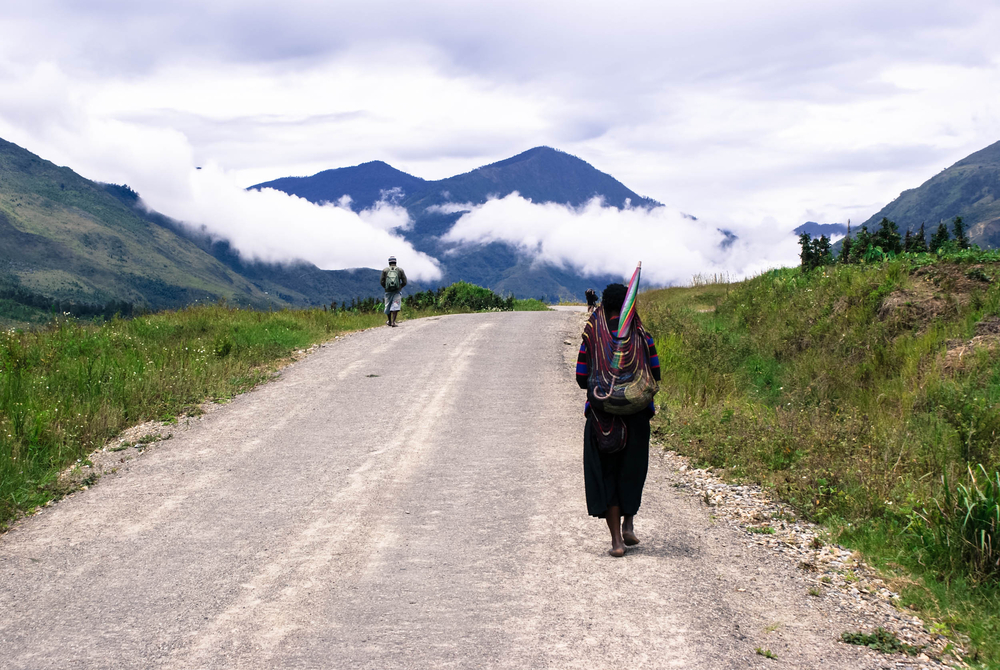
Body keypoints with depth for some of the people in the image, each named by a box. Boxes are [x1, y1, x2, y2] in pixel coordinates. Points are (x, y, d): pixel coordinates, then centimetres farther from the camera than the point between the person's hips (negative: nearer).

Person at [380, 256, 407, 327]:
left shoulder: (385, 270, 1)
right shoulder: (400, 270, 2)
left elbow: (382, 282, 0)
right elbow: (404, 282, 0)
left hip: (388, 291, 1)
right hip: (397, 291, -1)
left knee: (388, 306, 15)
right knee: (395, 306, -3)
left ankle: (389, 322, 28)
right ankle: (393, 322, -17)